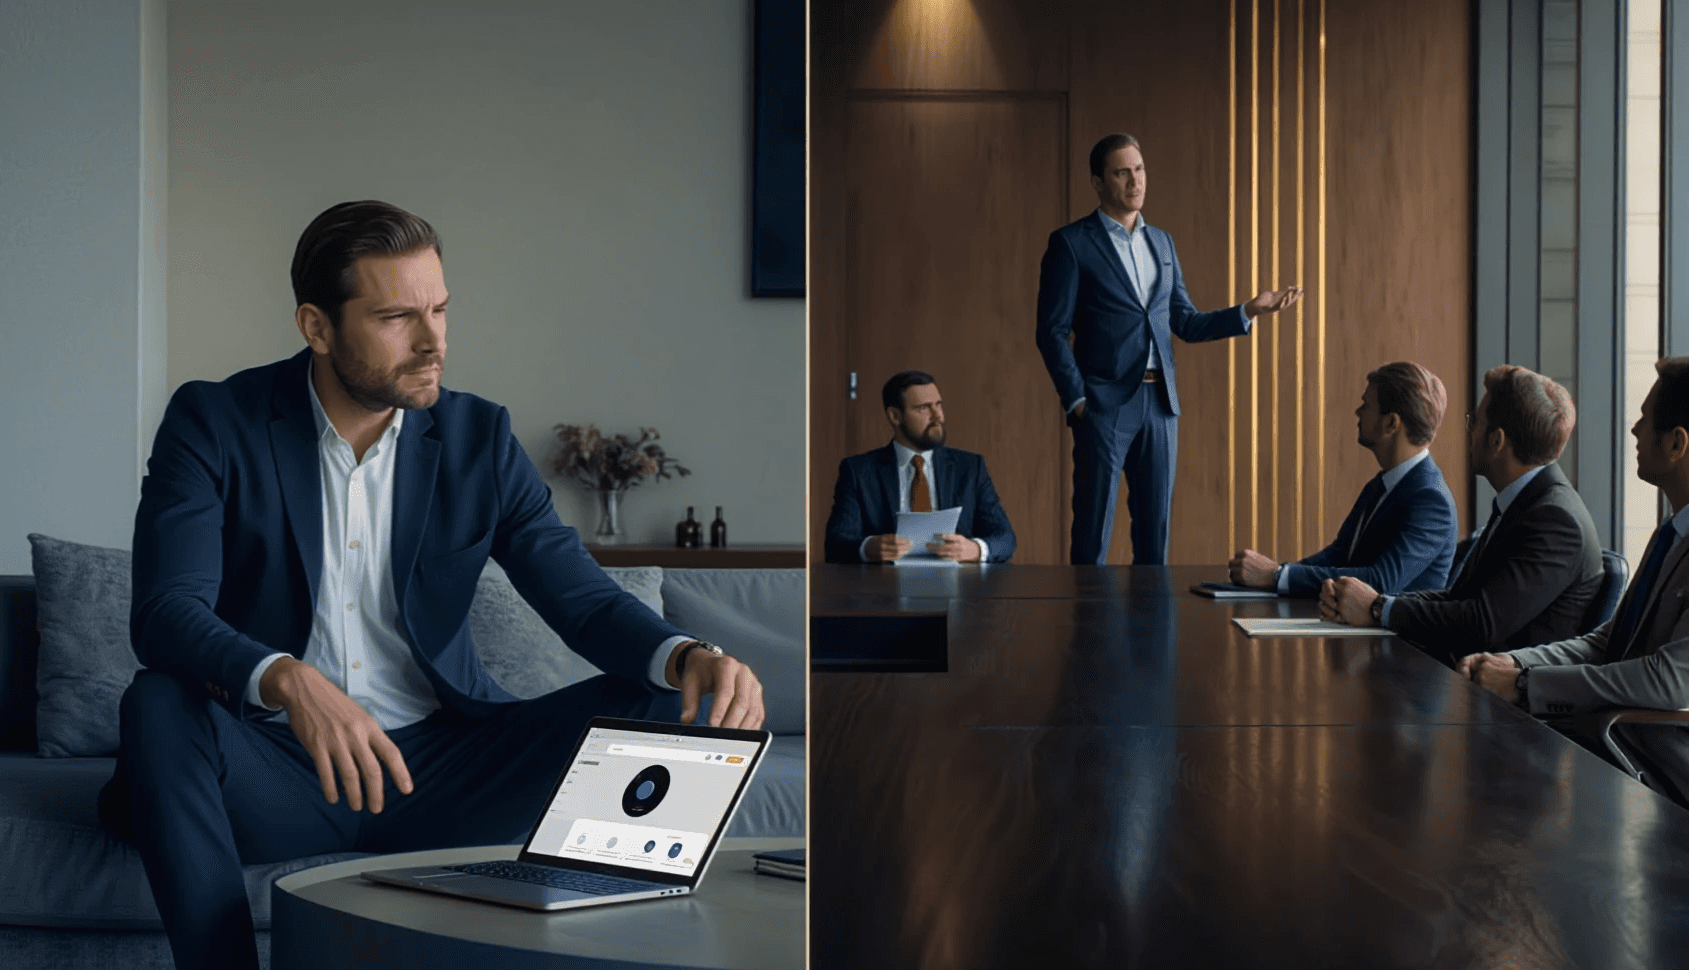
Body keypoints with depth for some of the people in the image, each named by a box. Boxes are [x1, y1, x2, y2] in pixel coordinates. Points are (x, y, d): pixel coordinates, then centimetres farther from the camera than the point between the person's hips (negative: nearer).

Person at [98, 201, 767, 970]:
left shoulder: (479, 438, 3)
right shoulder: (212, 423, -5)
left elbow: (582, 596, 0)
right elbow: (165, 612, -18)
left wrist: (688, 657, -23)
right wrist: (290, 682, -39)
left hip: (436, 768, 2)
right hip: (276, 772, -2)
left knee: (645, 706, -17)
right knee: (160, 708, -33)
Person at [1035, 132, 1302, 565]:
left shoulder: (1161, 242, 16)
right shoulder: (1071, 243, -2)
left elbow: (1185, 323, 16)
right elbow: (1052, 330, -5)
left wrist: (1249, 310, 5)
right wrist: (1075, 398, -12)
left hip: (1160, 400, 5)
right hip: (1105, 401, -5)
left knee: (1155, 526, 9)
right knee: (1093, 531, -3)